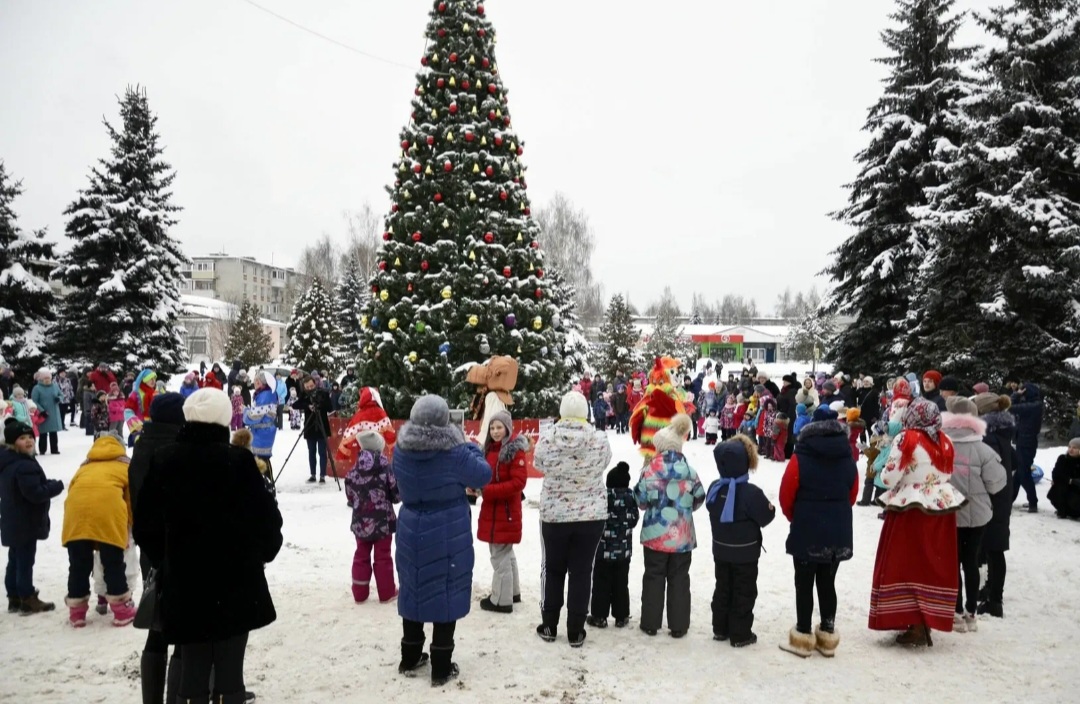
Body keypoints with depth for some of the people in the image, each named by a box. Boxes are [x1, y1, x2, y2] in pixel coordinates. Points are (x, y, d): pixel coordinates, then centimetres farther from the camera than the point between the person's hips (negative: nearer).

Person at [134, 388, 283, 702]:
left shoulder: (163, 461, -2)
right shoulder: (239, 461, -12)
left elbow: (145, 524, 6)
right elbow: (268, 518, -8)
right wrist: (262, 554, 11)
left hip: (183, 586, 3)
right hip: (236, 585, -3)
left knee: (192, 673, 13)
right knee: (230, 674, 6)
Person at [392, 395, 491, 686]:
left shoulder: (401, 450, -7)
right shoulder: (453, 452, -21)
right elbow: (483, 476, -7)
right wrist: (471, 449, 9)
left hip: (411, 533, 5)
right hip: (448, 535, -4)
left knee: (414, 592, 18)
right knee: (446, 596, 7)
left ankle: (410, 659, 31)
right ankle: (441, 668, 14)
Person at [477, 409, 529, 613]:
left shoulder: (515, 450, -14)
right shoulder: (490, 449, 11)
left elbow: (519, 482, -21)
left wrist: (487, 490, -23)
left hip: (506, 511, -9)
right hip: (492, 510, 9)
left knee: (500, 556, -3)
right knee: (505, 553, 20)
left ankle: (501, 600, 7)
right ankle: (512, 591, 33)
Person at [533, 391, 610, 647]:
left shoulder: (547, 436, -13)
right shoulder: (599, 439, -14)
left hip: (553, 514, 0)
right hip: (591, 515, 0)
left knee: (552, 570, 16)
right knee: (581, 572, 10)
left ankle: (549, 627, 25)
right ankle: (575, 631, 16)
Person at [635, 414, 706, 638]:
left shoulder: (650, 470, -10)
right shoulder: (689, 470, -3)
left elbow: (640, 501, -4)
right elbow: (699, 499, 6)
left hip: (655, 533, -1)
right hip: (683, 535, 2)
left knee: (653, 578, 10)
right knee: (679, 579, 10)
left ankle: (650, 623, 15)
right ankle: (678, 626, 14)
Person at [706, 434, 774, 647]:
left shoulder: (715, 488, -5)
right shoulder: (751, 493, -24)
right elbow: (766, 517, -13)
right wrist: (770, 508, 7)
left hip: (720, 550, 6)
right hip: (745, 553, -6)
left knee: (722, 588, 17)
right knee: (744, 592, 6)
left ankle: (720, 629, 26)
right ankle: (740, 634, 12)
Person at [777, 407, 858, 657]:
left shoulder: (801, 459, -12)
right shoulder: (849, 460, 2)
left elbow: (786, 496, -7)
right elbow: (852, 496, 10)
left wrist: (795, 519, 13)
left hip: (806, 532, -4)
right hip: (839, 532, 4)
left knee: (804, 584, 5)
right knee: (827, 583, 14)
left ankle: (803, 637, 8)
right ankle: (827, 636, 19)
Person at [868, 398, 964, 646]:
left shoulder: (906, 439, -13)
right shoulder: (945, 442, 3)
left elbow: (889, 478, -14)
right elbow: (947, 475, 12)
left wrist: (884, 472, 6)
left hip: (910, 511, -6)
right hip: (942, 509, 6)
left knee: (907, 565, 3)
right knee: (934, 566, 13)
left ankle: (916, 626, 3)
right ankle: (927, 622, 21)